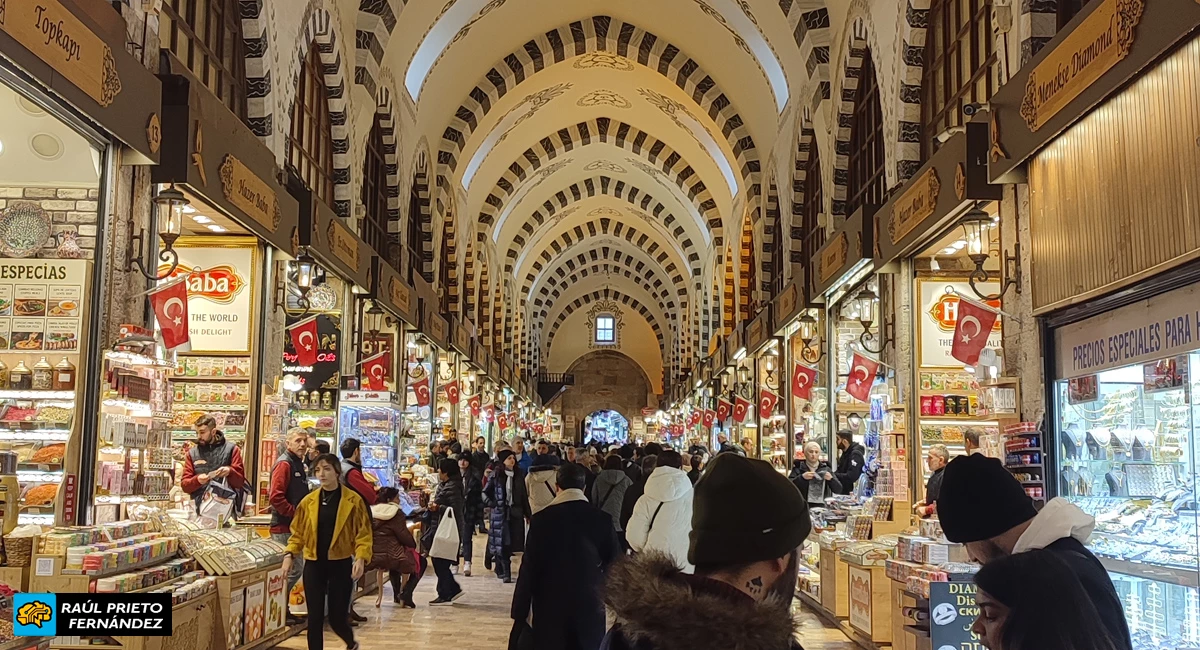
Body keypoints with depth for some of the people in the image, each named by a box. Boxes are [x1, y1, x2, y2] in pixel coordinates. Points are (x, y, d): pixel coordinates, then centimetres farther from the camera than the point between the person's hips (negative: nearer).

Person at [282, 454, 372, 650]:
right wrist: (290, 554, -6)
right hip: (314, 564, 2)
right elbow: (298, 533, 9)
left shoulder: (353, 500, -5)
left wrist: (361, 558, -19)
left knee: (337, 617, 3)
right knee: (315, 617, 1)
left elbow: (363, 533, -6)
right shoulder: (308, 501, 3)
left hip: (341, 564, -2)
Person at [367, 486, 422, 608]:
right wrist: (414, 545, 12)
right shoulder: (396, 513, -9)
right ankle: (405, 594, 2)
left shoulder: (371, 512, 10)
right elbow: (405, 537, -10)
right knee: (421, 562, 17)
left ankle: (397, 595, 37)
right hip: (391, 556, -7)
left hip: (373, 557, 7)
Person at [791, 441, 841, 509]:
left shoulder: (825, 469, 12)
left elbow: (839, 490, 7)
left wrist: (831, 479, -11)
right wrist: (802, 477, -18)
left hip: (823, 507, 2)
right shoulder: (798, 468, 7)